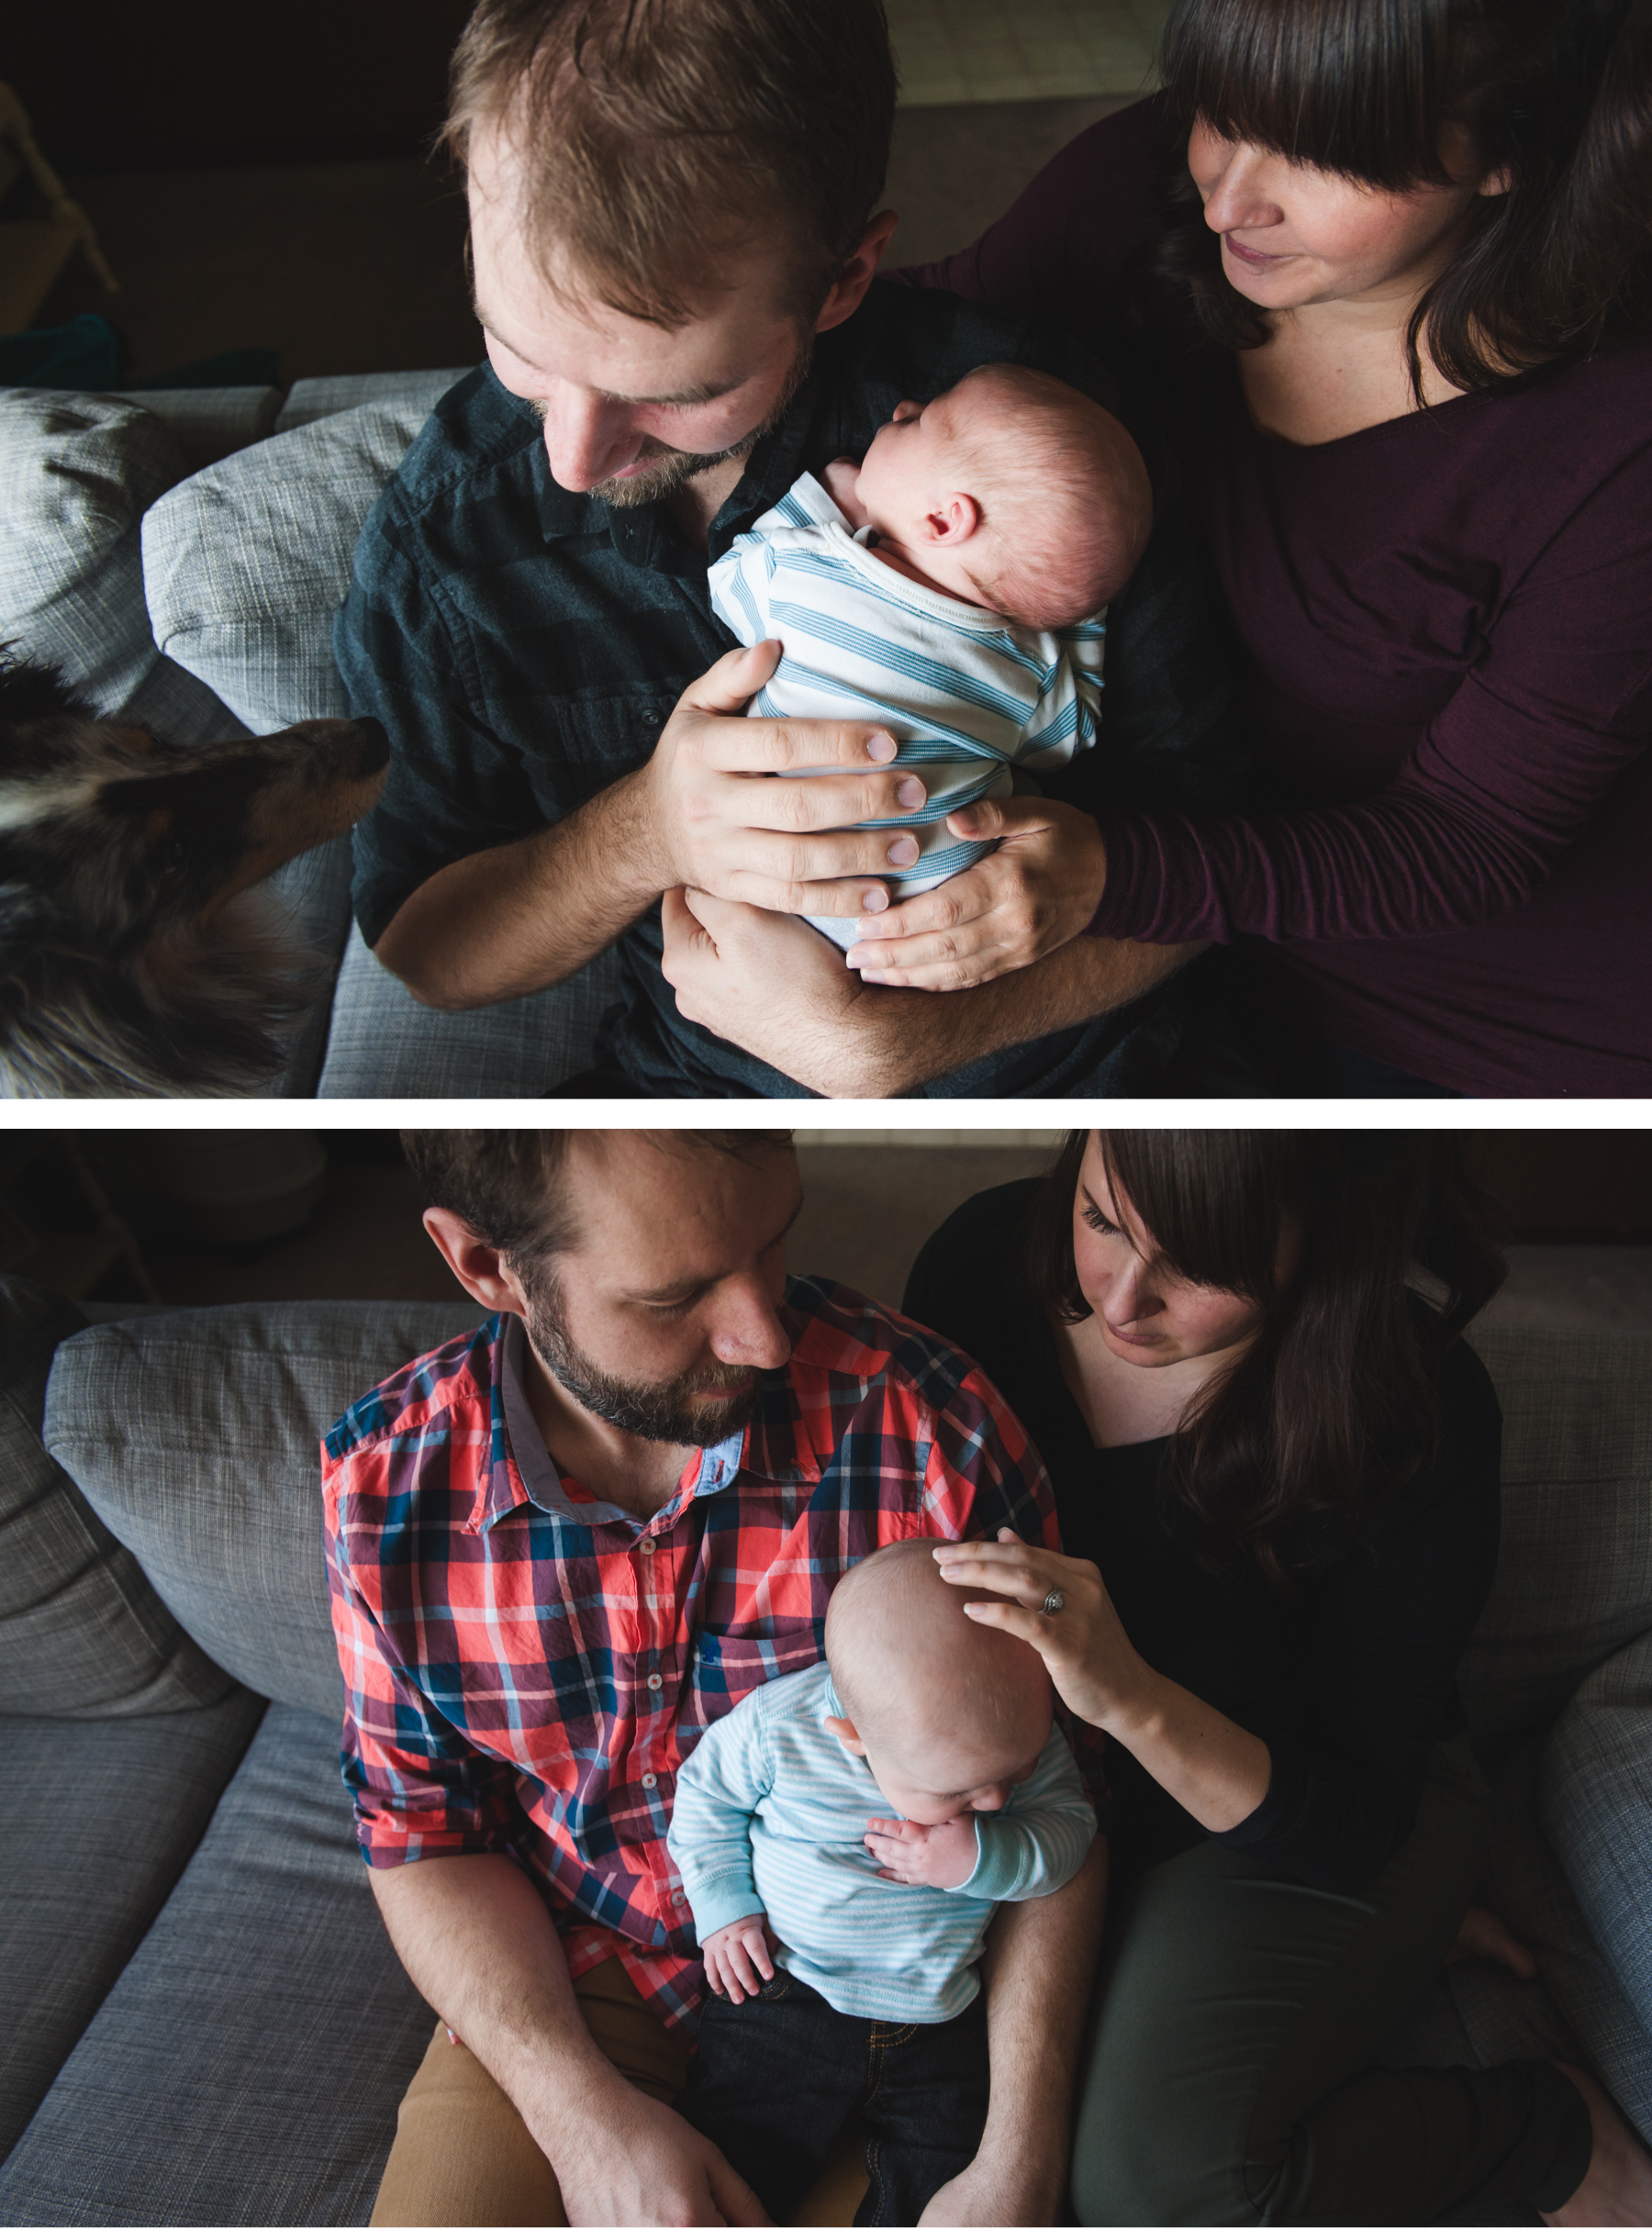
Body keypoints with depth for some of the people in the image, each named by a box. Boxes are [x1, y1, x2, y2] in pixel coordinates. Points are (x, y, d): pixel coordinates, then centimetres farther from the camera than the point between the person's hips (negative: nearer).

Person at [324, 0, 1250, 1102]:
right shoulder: (442, 522, -10)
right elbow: (418, 948, -4)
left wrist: (899, 1044, -27)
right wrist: (649, 831, -24)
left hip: (1056, 1078, 1)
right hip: (687, 1084, 1)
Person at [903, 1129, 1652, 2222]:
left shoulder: (1416, 1417, -29)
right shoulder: (988, 1258, -19)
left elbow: (1355, 1826, -24)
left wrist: (1131, 1700, -42)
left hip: (1302, 1813, -4)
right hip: (1049, 1776, 5)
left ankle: (1556, 2132, 3)